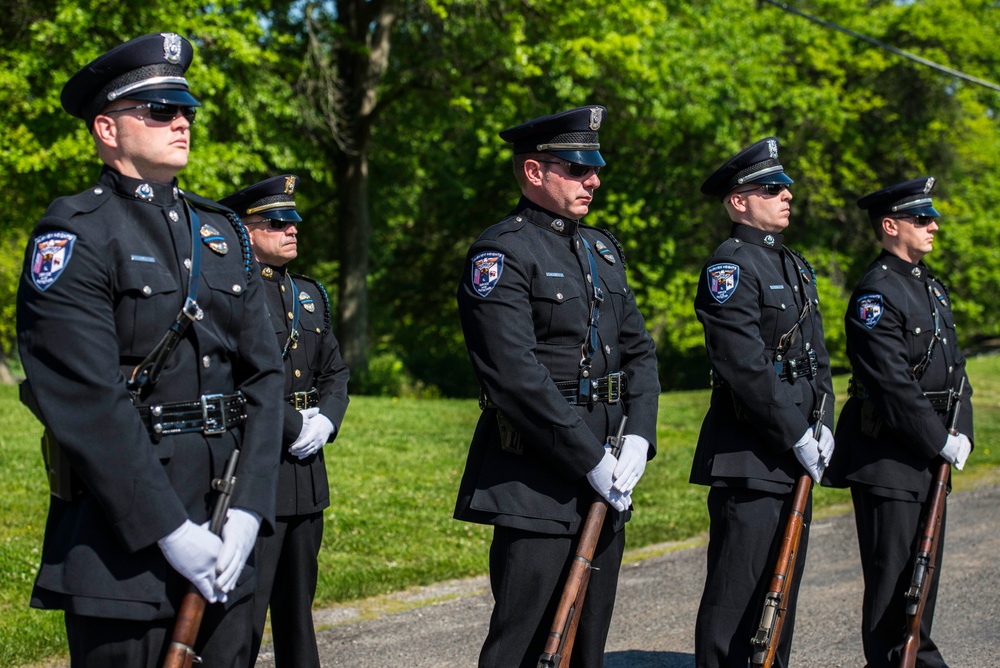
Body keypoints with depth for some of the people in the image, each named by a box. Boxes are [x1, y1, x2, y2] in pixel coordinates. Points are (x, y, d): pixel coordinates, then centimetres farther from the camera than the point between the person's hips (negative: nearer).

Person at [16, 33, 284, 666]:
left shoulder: (224, 233, 14)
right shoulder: (76, 233, -7)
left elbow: (263, 375, 8)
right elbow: (86, 400, -15)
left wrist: (248, 512, -5)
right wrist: (170, 531, -18)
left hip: (226, 537, 6)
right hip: (124, 542, -6)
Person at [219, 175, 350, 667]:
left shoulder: (310, 293, 17)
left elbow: (335, 371, 18)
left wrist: (326, 420, -1)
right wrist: (293, 428, -15)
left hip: (306, 472, 8)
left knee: (298, 600, 16)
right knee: (244, 608, -8)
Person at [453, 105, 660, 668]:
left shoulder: (602, 248, 15)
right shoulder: (502, 253, -11)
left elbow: (639, 350, 15)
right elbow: (517, 375, -19)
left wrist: (639, 438, -2)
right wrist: (593, 460, -18)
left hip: (606, 480, 8)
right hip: (536, 485, -8)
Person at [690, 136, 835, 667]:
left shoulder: (795, 266, 17)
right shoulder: (730, 266, -12)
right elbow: (747, 366, -19)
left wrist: (822, 425, 4)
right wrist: (798, 434, -17)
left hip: (795, 458, 9)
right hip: (748, 459, -9)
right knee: (736, 596, -6)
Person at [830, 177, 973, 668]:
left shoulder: (932, 287, 16)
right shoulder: (875, 294, -14)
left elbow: (954, 368, 17)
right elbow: (893, 385, -20)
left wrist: (962, 432, 4)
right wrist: (940, 443, -17)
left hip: (930, 456, 9)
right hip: (888, 457, -9)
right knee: (892, 571, -4)